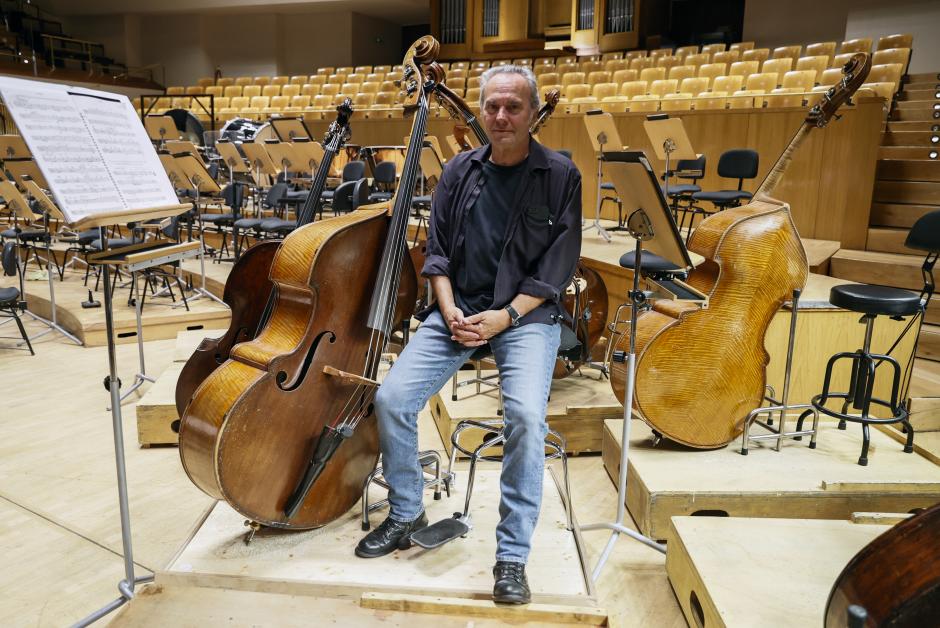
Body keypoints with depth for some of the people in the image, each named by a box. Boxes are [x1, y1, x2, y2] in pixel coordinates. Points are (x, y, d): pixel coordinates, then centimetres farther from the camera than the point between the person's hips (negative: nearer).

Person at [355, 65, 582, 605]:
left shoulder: (560, 175, -1)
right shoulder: (461, 170, 9)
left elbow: (558, 266, -5)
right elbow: (437, 250, 10)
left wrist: (506, 316, -14)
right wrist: (449, 310, -6)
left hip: (527, 314, -3)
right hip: (457, 310, 4)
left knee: (527, 415, -28)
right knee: (392, 399, -13)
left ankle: (513, 556, -9)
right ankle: (406, 514, 13)